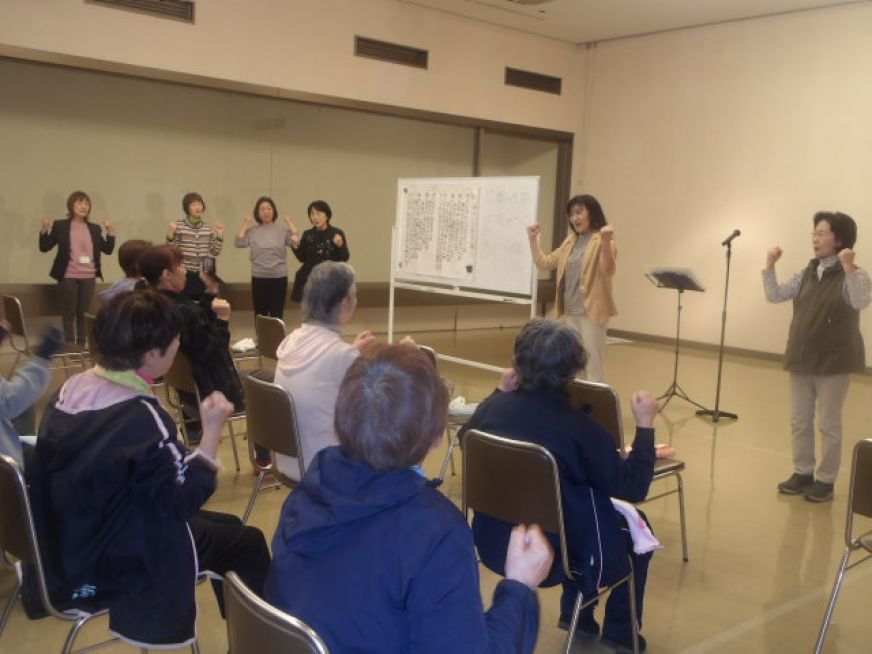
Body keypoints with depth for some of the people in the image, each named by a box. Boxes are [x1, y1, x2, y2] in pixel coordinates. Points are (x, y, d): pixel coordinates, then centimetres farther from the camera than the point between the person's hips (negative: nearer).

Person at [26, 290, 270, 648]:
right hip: (118, 564, -9)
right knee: (249, 544, 5)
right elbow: (183, 499, -25)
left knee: (227, 526, 21)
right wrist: (212, 430, -22)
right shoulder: (141, 417, -28)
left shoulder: (74, 388, -2)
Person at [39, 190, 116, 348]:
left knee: (84, 312, 6)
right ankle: (70, 343, 13)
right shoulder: (60, 225, 1)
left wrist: (110, 231, -2)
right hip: (68, 276, -2)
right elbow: (44, 247, 0)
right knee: (69, 312, 4)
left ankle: (81, 344, 13)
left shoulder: (94, 229, 11)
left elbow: (108, 249, 10)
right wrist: (44, 230, -15)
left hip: (88, 277, 3)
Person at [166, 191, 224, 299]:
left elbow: (214, 252, 6)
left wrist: (220, 235, -3)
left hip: (204, 275, 3)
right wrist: (170, 234, -18)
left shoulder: (209, 228, 7)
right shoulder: (178, 226, -3)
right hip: (184, 275, -3)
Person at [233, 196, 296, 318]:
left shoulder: (283, 229, 2)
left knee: (277, 315, 2)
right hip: (258, 278, 1)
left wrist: (291, 225, -10)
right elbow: (238, 243, -7)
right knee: (260, 315, 9)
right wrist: (244, 225, -5)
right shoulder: (252, 231, 5)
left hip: (279, 277, -1)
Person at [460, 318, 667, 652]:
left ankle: (575, 614, 42)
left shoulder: (493, 407, -10)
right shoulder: (579, 427, -23)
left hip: (494, 542, 6)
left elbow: (465, 439, 14)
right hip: (553, 554, -5)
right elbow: (632, 488, -14)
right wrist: (645, 426, -6)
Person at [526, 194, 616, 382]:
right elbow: (544, 263, 17)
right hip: (570, 310, 8)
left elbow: (608, 271, -25)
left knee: (594, 366, -4)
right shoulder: (570, 242, 13)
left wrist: (606, 241, -40)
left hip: (591, 310, -8)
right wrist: (533, 239, 7)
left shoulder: (601, 241, -10)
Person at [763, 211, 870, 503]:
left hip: (833, 361, -6)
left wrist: (849, 268, -39)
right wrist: (770, 266, -5)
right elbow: (775, 295, 7)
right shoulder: (807, 274, 6)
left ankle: (825, 480, 17)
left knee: (829, 424, 5)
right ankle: (803, 473, 27)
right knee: (799, 421, 13)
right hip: (801, 359, 6)